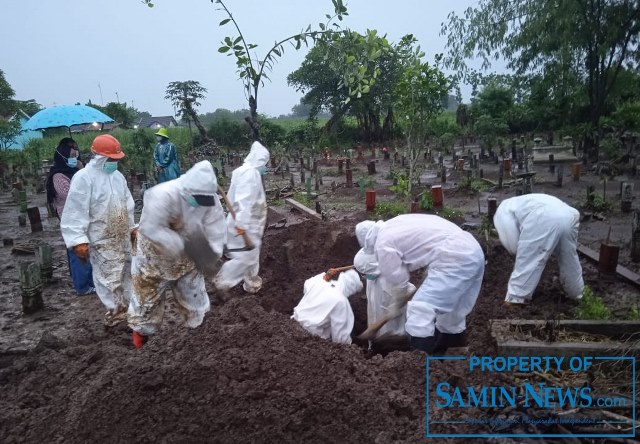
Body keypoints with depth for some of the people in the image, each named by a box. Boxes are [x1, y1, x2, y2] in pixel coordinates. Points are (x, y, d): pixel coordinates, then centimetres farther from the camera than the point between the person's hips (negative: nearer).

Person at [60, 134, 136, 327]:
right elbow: (76, 211, -18)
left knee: (126, 270, 18)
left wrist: (132, 227, 18)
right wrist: (78, 240, -22)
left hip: (122, 236, 8)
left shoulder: (117, 175, 7)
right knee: (108, 276, -1)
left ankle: (126, 305, 35)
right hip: (102, 240, -7)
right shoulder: (84, 177, -16)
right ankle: (114, 309, 16)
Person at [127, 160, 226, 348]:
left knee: (193, 293, 17)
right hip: (155, 255, -4)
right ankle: (142, 329, 40)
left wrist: (214, 254, -28)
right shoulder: (162, 195, -36)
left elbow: (216, 228, -16)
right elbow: (151, 228, -38)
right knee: (148, 295, 16)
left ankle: (198, 324, 41)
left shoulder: (209, 199, -19)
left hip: (188, 257, 4)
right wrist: (181, 245, -38)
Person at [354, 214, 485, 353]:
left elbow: (396, 280, 3)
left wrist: (398, 297, 25)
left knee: (420, 311, -8)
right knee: (452, 313, 24)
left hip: (454, 259, -10)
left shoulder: (383, 244, -5)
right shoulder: (392, 225, 22)